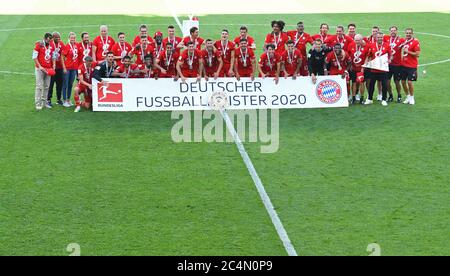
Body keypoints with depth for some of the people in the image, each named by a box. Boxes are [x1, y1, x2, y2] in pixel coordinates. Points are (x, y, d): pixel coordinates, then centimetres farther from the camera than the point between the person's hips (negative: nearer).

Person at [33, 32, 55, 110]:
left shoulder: (51, 46, 9)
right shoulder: (38, 45, -8)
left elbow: (53, 56, 17)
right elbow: (34, 57, -8)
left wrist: (54, 64, 2)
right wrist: (39, 66, -13)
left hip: (49, 69, 5)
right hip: (40, 69, -5)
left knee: (46, 87, 8)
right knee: (39, 86, -6)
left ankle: (44, 102, 16)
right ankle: (38, 104, -5)